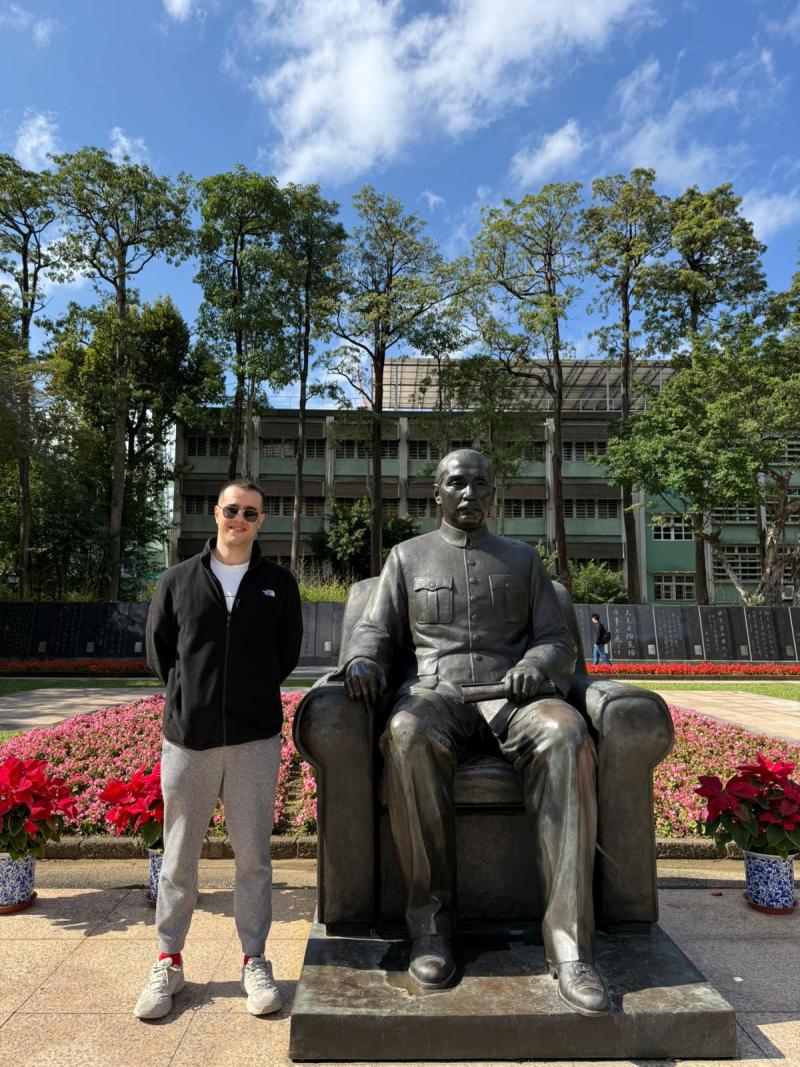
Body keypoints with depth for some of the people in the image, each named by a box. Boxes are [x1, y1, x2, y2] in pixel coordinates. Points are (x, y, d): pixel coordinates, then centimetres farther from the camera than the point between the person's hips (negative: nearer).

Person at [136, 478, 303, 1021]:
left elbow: (288, 651, 11)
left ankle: (255, 960, 24)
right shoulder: (178, 579, 5)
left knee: (253, 855, 8)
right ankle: (169, 961, 28)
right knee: (179, 857, 12)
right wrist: (189, 696, 7)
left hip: (255, 739, 0)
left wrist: (254, 697, 9)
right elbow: (158, 647, 11)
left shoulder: (278, 583, 4)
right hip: (187, 737, 1)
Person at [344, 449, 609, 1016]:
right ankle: (431, 921, -23)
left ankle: (569, 942, -31)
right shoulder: (408, 556, 19)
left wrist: (535, 665, -9)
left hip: (512, 693, 1)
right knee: (407, 735, -37)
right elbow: (375, 630, 13)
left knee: (565, 735, -34)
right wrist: (362, 661, -12)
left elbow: (558, 640, 15)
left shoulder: (522, 558, 21)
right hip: (435, 692, 0)